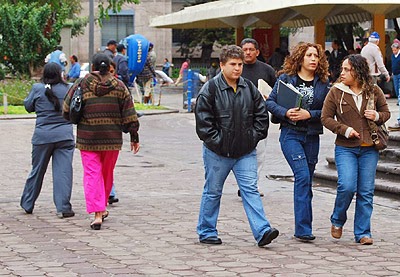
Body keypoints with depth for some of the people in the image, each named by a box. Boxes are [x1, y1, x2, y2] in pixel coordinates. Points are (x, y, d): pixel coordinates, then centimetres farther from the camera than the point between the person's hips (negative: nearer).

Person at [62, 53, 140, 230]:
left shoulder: (81, 85, -4)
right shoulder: (119, 86, 0)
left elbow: (67, 111, 2)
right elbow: (130, 114, 0)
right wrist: (134, 137, 7)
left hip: (87, 138, -2)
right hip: (112, 139, 2)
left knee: (92, 174, -1)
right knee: (107, 174, 17)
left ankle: (97, 213, -12)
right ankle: (102, 208, 31)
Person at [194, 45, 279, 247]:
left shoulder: (249, 88, 6)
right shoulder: (210, 89, -8)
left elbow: (261, 114, 13)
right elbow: (203, 120, -11)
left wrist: (255, 137, 3)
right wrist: (217, 141, -13)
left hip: (245, 152, 3)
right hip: (217, 153, -3)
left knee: (250, 190, -4)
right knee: (213, 192, 9)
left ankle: (262, 231, -10)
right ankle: (206, 232, 21)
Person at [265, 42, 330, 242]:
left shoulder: (323, 82, 6)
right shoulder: (286, 78, 1)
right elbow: (270, 102, 0)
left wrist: (309, 114, -13)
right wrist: (286, 113, -16)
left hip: (312, 136, 3)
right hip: (291, 134, -3)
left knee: (307, 181, 9)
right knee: (302, 176, -18)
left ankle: (303, 229, 19)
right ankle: (303, 229, -18)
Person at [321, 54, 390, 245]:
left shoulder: (374, 91, 4)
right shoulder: (336, 92, -1)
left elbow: (386, 112, 15)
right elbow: (326, 118, 1)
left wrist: (377, 116, -8)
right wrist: (345, 129, -13)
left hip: (369, 149, 2)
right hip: (345, 148, -2)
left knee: (366, 192, 2)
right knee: (347, 186, -16)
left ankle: (362, 233, 12)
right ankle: (337, 221, 12)